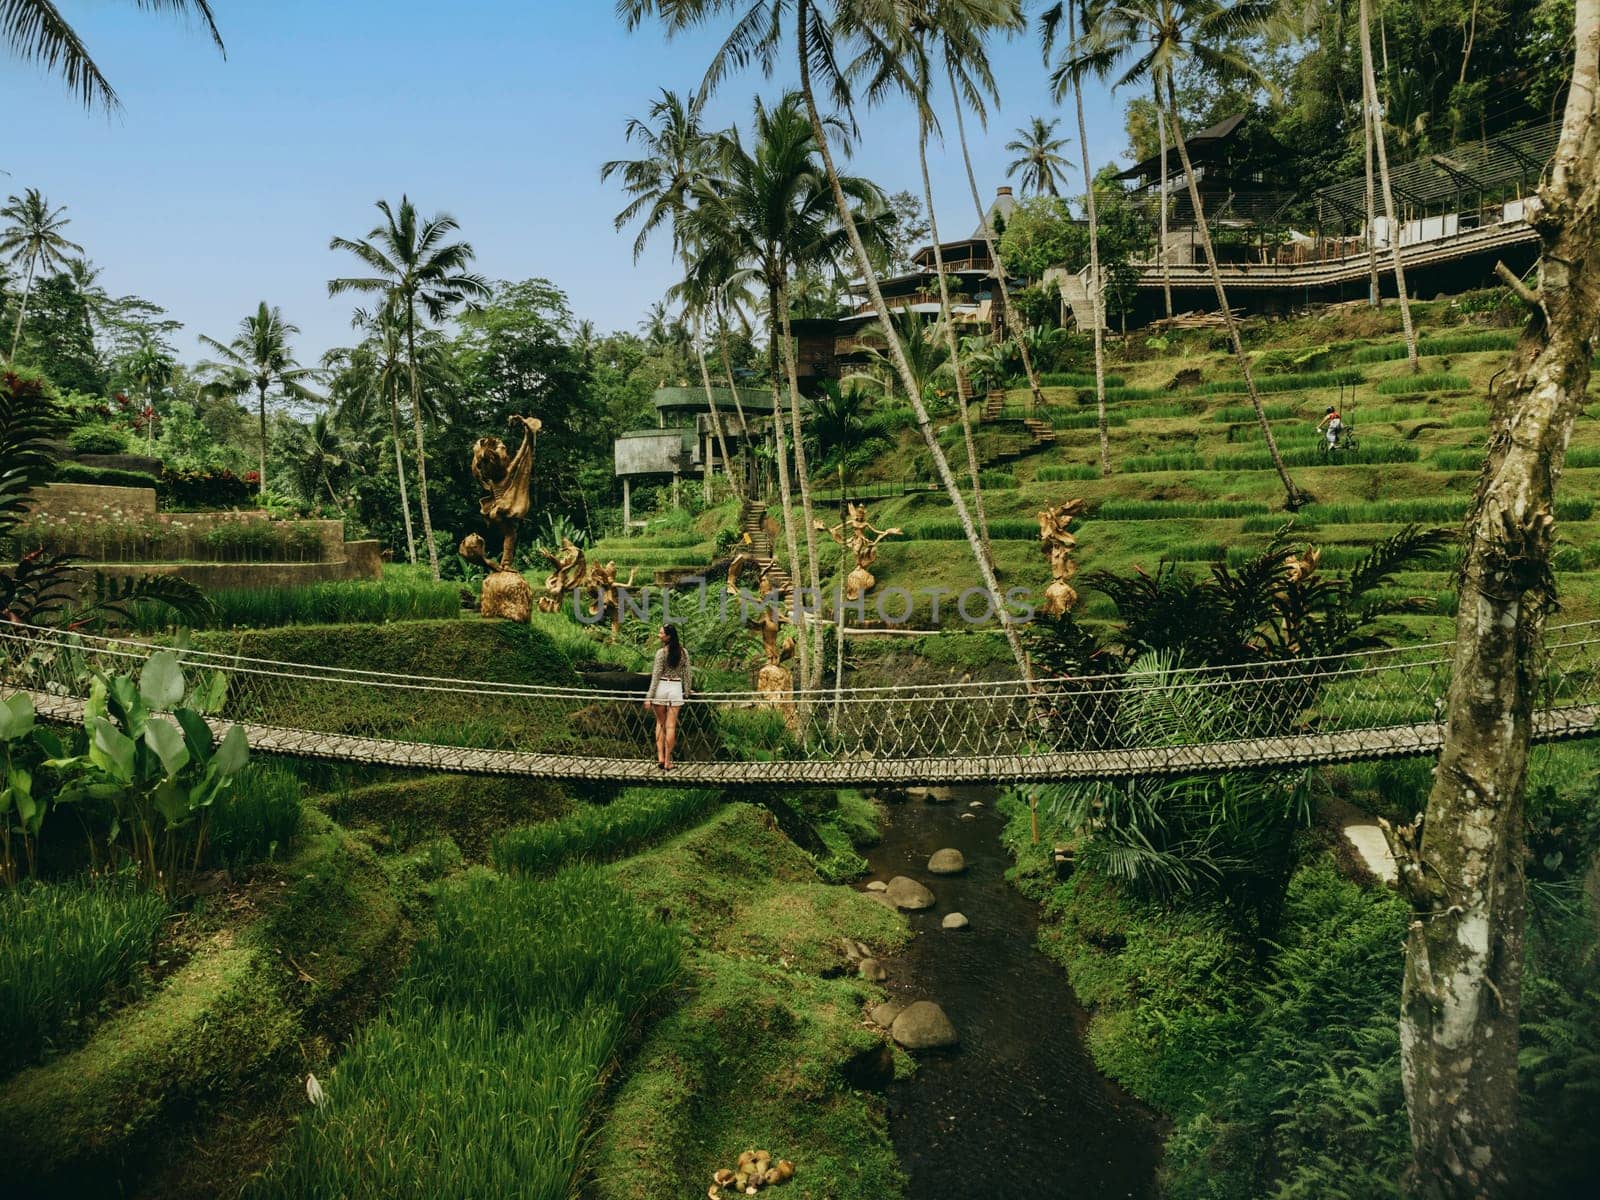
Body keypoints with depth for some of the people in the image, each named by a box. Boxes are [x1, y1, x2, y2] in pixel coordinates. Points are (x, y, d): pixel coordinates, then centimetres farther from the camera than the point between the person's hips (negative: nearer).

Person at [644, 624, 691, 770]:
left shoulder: (661, 652, -10)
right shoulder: (684, 652, 3)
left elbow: (656, 676, -9)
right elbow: (686, 674, 7)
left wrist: (649, 696, -4)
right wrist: (686, 693, 16)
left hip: (661, 687, -2)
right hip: (676, 688, 2)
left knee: (660, 723, 14)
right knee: (671, 726, 5)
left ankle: (660, 757, 7)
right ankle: (667, 761, 6)